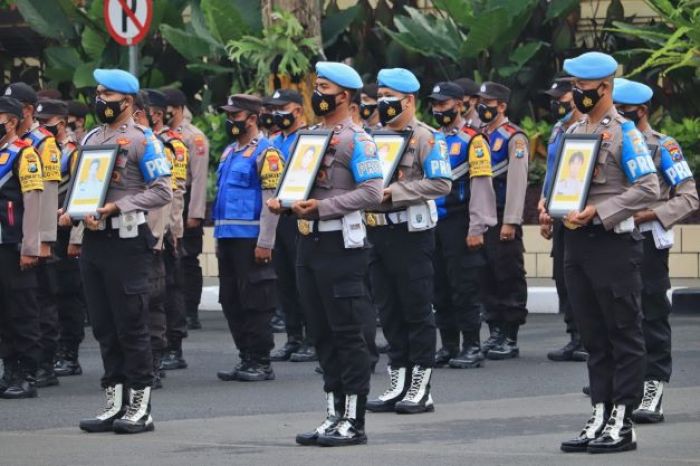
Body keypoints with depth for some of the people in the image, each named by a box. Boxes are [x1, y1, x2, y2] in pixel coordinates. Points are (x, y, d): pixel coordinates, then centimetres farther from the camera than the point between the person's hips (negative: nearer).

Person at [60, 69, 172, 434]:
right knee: (103, 326, 9)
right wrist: (74, 211, 0)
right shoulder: (90, 138, 15)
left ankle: (140, 407, 1)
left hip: (127, 240, -7)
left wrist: (117, 206, -19)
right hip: (94, 239, 7)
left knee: (131, 325, -4)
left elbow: (162, 191, -12)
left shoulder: (142, 140, -6)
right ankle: (114, 403, 14)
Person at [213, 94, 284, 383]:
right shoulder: (229, 153, 18)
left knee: (255, 303, -5)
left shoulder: (265, 153, -8)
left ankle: (261, 363, 0)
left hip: (251, 240, -9)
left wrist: (265, 243, -18)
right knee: (231, 302, 9)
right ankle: (246, 359, 15)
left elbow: (272, 199, -13)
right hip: (228, 239, 9)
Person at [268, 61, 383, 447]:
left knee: (347, 335, -5)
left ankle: (354, 422, -2)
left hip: (340, 245, -9)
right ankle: (334, 415, 17)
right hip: (308, 242, 9)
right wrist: (284, 202, 2)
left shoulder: (356, 139, -9)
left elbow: (372, 192, -17)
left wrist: (323, 207, -22)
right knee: (322, 335, 11)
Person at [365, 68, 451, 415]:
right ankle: (398, 384, 15)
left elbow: (441, 183, -16)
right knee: (389, 311, 9)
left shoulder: (426, 138, -6)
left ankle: (421, 389, 0)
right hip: (378, 230, 7)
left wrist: (393, 192, -20)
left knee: (417, 310, -3)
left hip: (411, 233, -7)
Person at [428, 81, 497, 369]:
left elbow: (481, 185, -11)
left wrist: (476, 229, -17)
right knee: (440, 287, 8)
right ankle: (448, 346, 14)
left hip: (459, 225, -7)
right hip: (432, 223, 7)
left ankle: (472, 348, -1)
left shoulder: (472, 140, -5)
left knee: (464, 286, -5)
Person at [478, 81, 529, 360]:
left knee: (509, 277, -4)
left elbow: (517, 181, -15)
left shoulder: (513, 138, -8)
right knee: (487, 277, 9)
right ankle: (495, 334, 15)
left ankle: (510, 339, -2)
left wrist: (510, 222, -19)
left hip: (503, 219, -8)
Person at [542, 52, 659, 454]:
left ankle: (623, 424, 0)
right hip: (577, 242, 8)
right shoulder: (573, 132, 14)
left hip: (614, 244, -8)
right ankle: (601, 418, 15)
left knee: (624, 337, -1)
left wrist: (597, 212, -21)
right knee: (594, 337, 11)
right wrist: (550, 210, 2)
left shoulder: (625, 133, -8)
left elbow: (648, 189, -16)